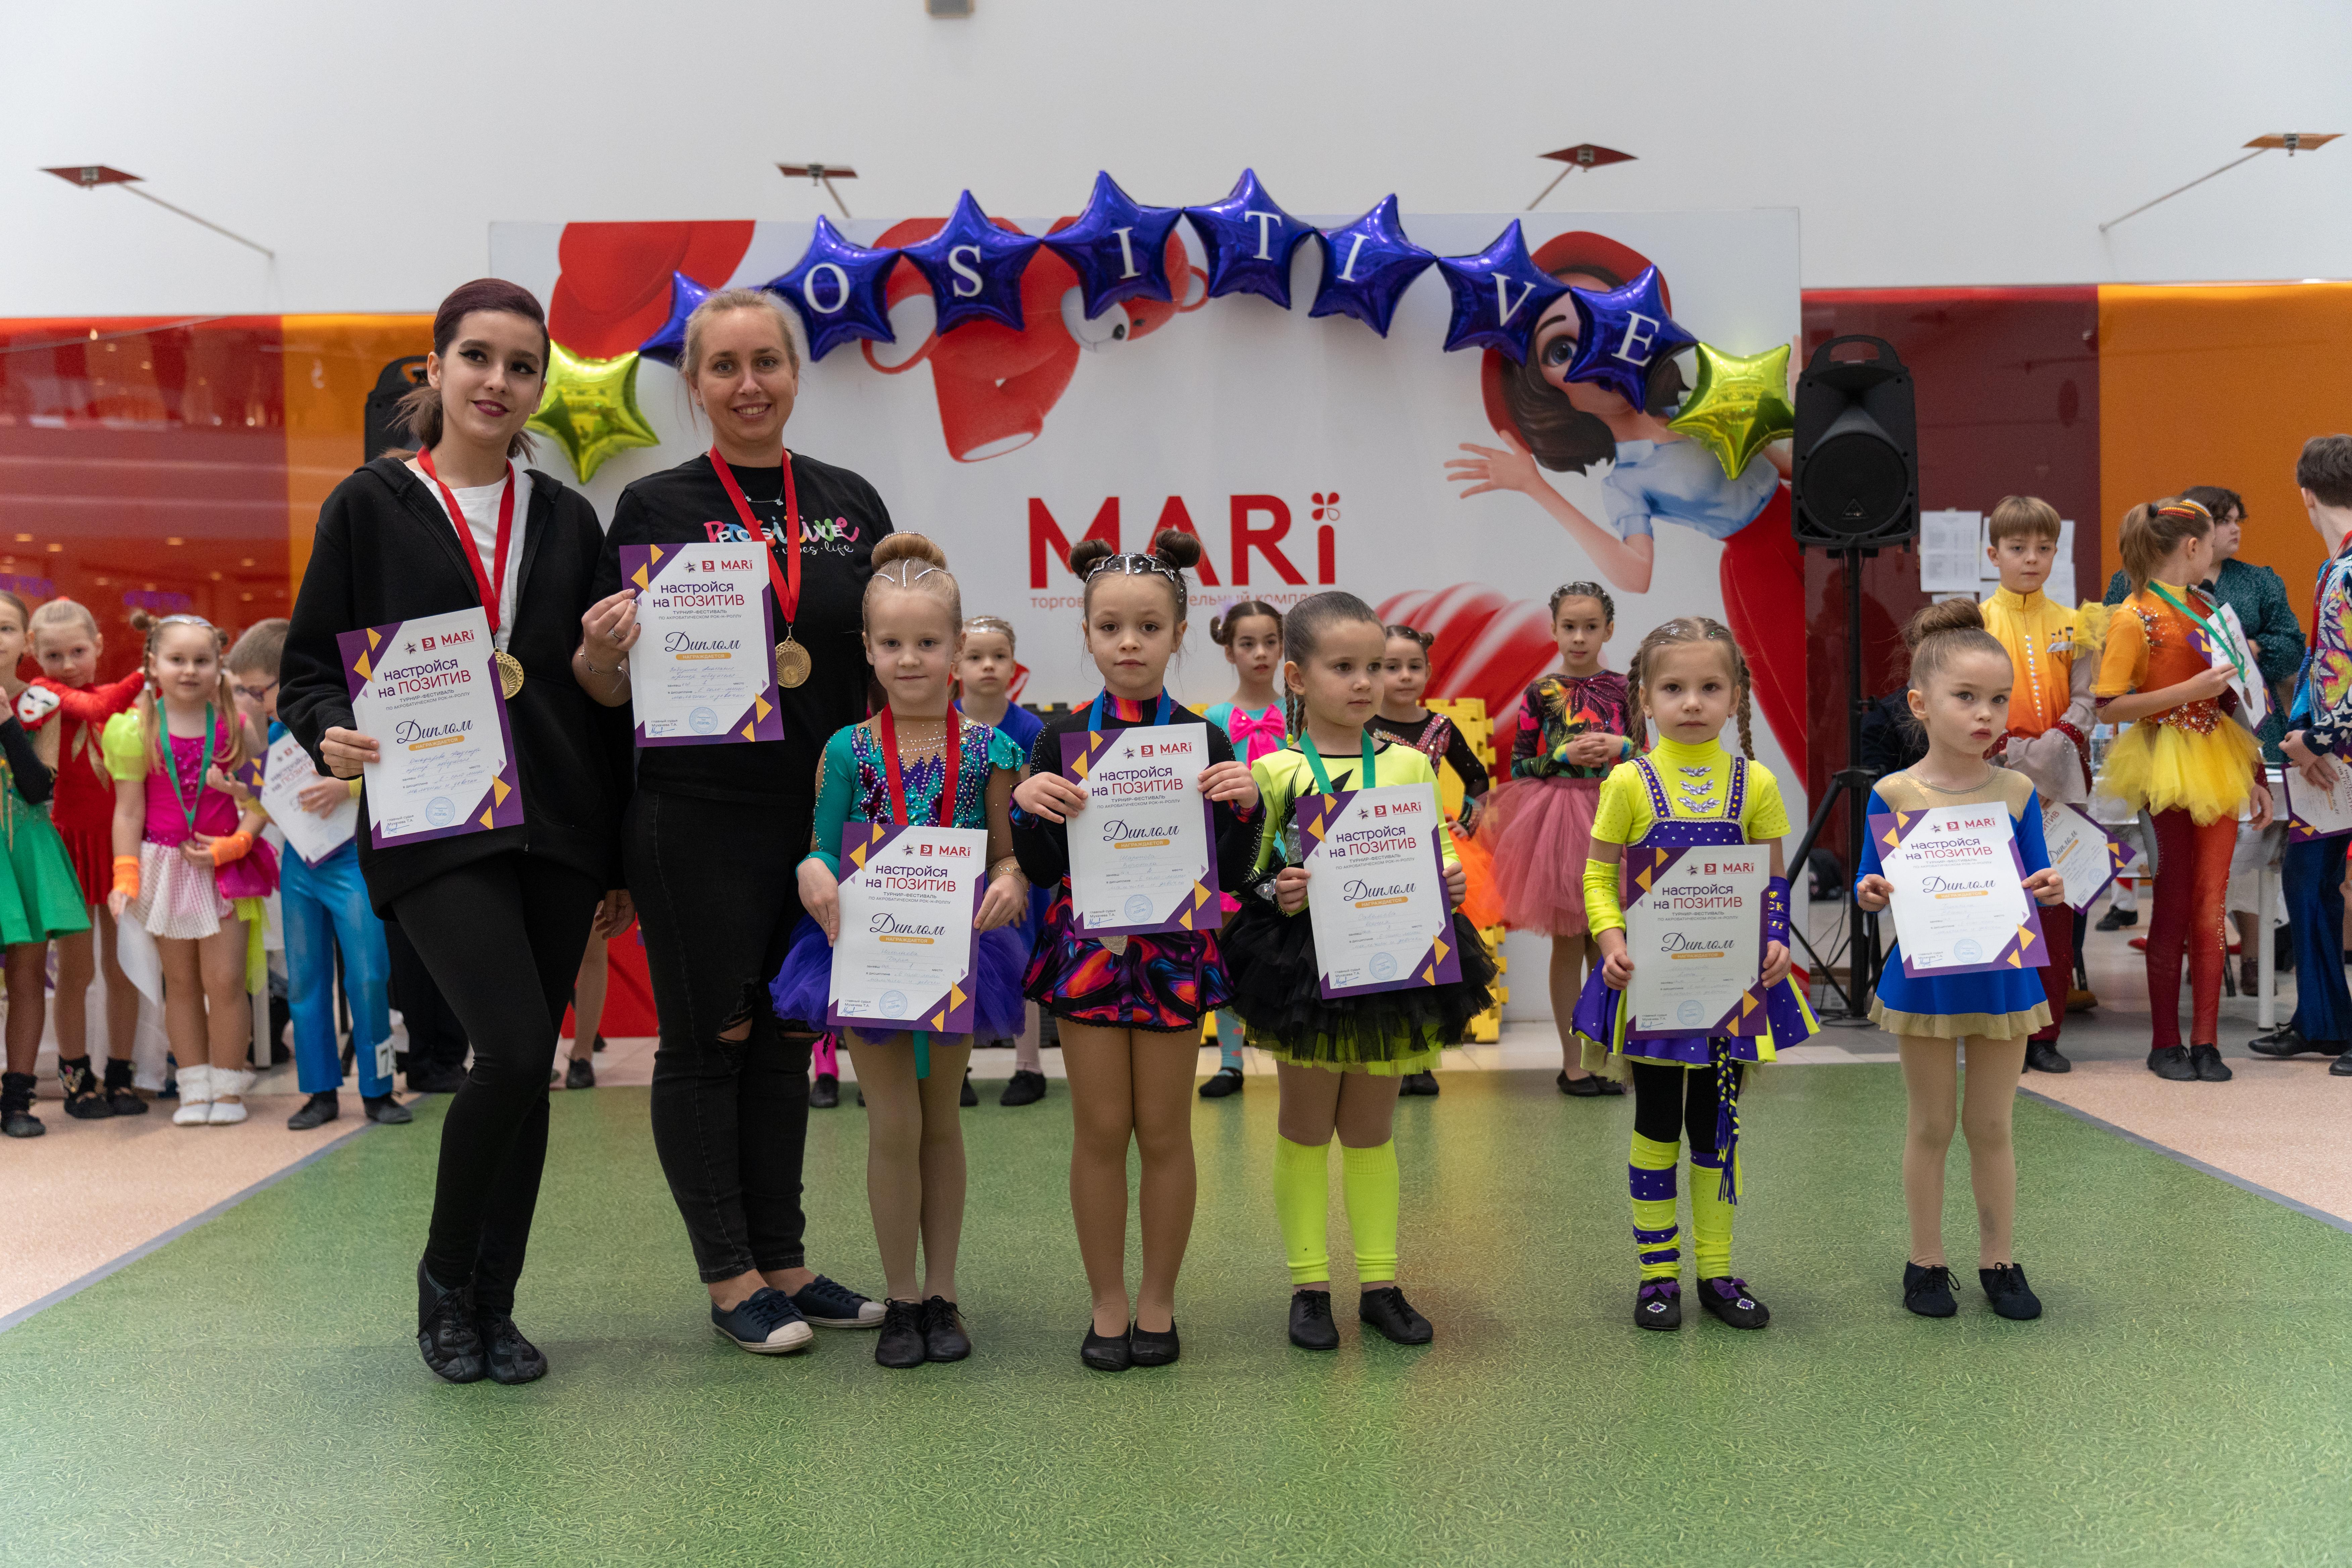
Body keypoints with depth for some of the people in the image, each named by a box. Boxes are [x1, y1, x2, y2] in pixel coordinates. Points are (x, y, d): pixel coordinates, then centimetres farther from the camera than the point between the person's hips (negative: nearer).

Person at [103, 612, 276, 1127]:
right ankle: (195, 1088, 17)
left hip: (223, 865, -1)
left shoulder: (234, 725, -4)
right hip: (166, 865, 1)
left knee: (225, 980, -2)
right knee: (181, 982, 9)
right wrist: (126, 876, -6)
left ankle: (228, 1087, 11)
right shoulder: (137, 729, -3)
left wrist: (232, 844, -16)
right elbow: (129, 811, -1)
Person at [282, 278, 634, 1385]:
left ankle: (492, 1310, 20)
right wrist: (332, 736, -19)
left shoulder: (566, 518, 13)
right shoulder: (372, 506, 4)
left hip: (557, 831, 4)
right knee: (513, 1049, -17)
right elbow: (308, 667, 5)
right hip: (433, 828, -4)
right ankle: (443, 1274, 9)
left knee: (530, 1066, 4)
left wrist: (621, 855, 11)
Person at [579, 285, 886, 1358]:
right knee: (707, 1042, 5)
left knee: (784, 1044, 13)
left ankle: (782, 1264, 25)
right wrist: (601, 648, -22)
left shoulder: (851, 504, 8)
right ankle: (729, 1279, 17)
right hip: (696, 822, -3)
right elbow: (612, 688, -1)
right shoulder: (656, 506, -2)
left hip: (821, 818, 4)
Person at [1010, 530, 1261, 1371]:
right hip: (1087, 945, 0)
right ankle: (1107, 1303, 21)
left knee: (1165, 1130, 7)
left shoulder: (1204, 740, -2)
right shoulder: (1061, 738, 0)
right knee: (1100, 1130, 6)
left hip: (1172, 947, 0)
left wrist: (1244, 804, -17)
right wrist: (1027, 807, -17)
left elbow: (1231, 874, 0)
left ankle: (1158, 1301, 23)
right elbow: (1039, 871, 1)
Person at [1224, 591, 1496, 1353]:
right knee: (1306, 1130, 9)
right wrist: (1275, 893, -23)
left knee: (1372, 1129, 14)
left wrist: (1450, 883, -12)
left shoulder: (1411, 766, 3)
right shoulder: (1273, 772, -5)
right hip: (1304, 966, -2)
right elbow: (1245, 873, -3)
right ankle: (1309, 1285, 19)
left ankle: (1380, 1282, 23)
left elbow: (1443, 856, 9)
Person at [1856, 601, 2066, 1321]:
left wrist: (2052, 890, -18)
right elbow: (1872, 882, -3)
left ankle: (1998, 1260, 25)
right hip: (1924, 977, -2)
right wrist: (1872, 893, -25)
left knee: (1991, 1126, 11)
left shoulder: (2017, 791, 0)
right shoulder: (1894, 794, -7)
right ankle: (1926, 1260, 23)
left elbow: (2036, 880, 4)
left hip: (2003, 976, 2)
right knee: (1931, 1126, 10)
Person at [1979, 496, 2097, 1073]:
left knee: (2056, 902, 3)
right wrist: (2016, 757, -12)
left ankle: (2046, 1034, 10)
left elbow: (2085, 703, 5)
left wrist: (2054, 749, -11)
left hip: (2060, 784, 2)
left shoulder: (2073, 626, 10)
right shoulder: (1976, 623, 3)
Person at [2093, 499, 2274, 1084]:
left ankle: (2206, 1041, 7)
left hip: (2216, 766, 6)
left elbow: (2227, 698, 19)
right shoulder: (2136, 618, -10)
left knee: (2211, 903, 4)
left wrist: (2252, 777, 16)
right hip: (2168, 767, -6)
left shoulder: (2203, 609, 14)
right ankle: (2166, 1044, 9)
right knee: (2175, 903, -1)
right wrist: (2191, 690, -20)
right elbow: (2109, 708, -16)